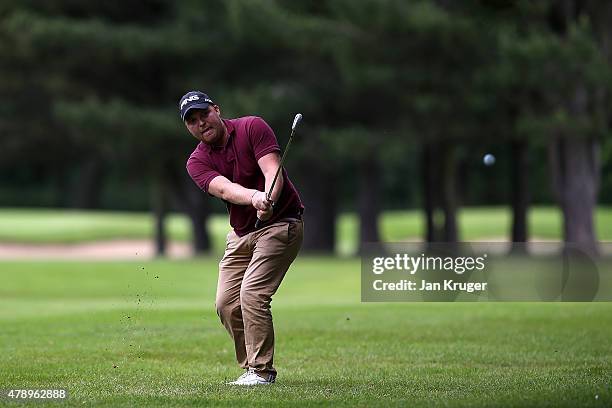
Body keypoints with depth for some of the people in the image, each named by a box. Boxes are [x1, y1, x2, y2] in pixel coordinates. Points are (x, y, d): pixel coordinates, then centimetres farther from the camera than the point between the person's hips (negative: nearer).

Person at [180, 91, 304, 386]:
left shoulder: (252, 127, -11)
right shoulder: (197, 162, -2)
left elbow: (273, 171, -22)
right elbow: (224, 189, -22)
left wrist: (268, 202, -44)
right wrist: (254, 197, -44)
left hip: (281, 223, -6)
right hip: (241, 234, 6)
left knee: (252, 293, -19)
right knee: (226, 303, 1)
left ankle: (261, 370, -12)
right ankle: (251, 368, 15)